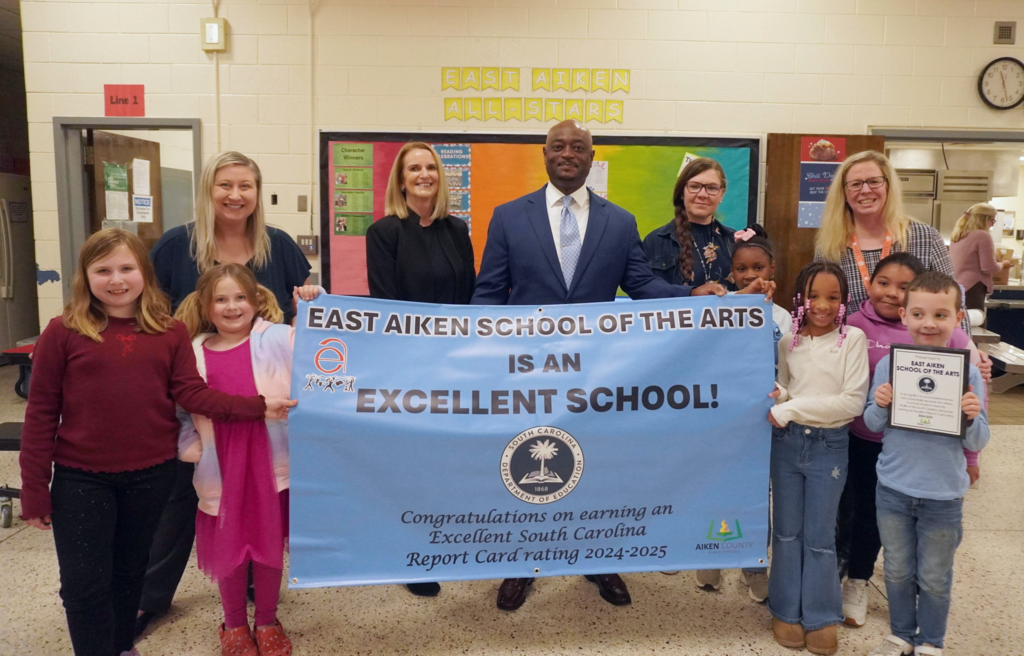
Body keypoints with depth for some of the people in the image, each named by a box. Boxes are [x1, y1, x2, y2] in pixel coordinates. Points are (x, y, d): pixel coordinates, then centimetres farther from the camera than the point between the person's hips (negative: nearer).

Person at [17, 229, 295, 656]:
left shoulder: (171, 332, -3)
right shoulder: (63, 332, -8)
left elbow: (192, 393, -8)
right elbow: (41, 412, -5)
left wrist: (258, 407, -20)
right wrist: (34, 489, -4)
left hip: (151, 473, 2)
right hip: (80, 477, -2)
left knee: (130, 572, 20)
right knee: (84, 584, 5)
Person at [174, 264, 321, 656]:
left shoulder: (277, 339, -3)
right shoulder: (195, 353, 2)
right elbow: (183, 408, 9)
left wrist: (312, 307, -14)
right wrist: (189, 446, -2)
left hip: (269, 458, -1)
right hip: (222, 466, 1)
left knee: (270, 543, 12)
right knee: (227, 547, 13)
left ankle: (267, 622, 34)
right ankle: (234, 624, 35)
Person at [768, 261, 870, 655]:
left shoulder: (853, 339, -8)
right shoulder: (788, 342, 2)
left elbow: (853, 402, -14)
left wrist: (795, 407, -18)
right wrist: (778, 396, -11)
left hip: (829, 445, -3)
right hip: (787, 442, 3)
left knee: (819, 536, 6)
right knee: (787, 531, 11)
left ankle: (821, 618, 22)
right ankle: (787, 612, 25)